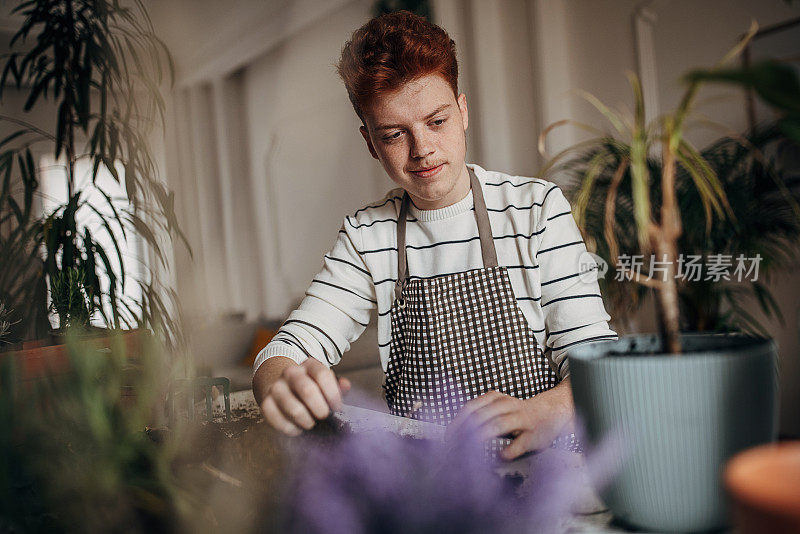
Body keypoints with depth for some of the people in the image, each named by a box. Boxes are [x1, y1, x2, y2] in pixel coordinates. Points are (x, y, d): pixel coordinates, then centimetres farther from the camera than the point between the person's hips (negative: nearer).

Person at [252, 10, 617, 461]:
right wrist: (281, 389, -27)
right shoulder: (366, 236, 5)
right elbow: (291, 349, -1)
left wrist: (541, 414, -31)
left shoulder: (537, 208, -2)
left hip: (537, 462, -3)